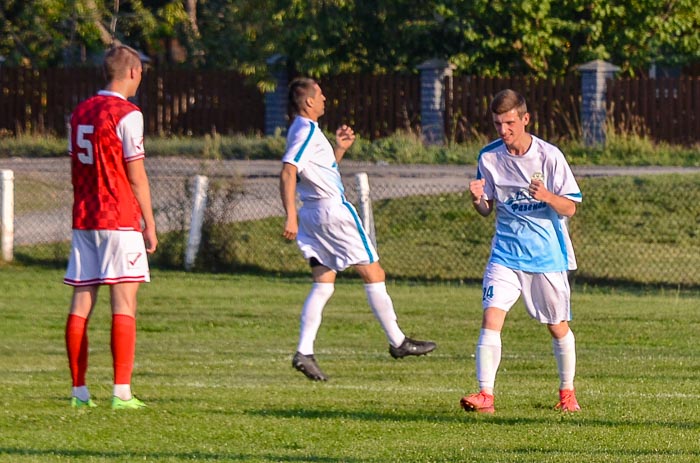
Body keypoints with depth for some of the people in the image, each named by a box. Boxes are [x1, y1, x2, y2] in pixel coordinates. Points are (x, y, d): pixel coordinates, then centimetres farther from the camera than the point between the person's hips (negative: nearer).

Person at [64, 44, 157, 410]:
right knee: (124, 306, -7)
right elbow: (136, 176, -10)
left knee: (80, 305, 5)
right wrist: (150, 225, -4)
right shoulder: (127, 115, -9)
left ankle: (79, 391, 6)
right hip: (120, 220, -7)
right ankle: (122, 392, -13)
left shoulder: (80, 113, 12)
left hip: (84, 221, 7)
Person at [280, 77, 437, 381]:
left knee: (323, 284, 6)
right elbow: (288, 172, -27)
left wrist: (339, 149, 15)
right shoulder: (307, 131, -15)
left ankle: (304, 353, -5)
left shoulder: (305, 131, 17)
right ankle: (397, 342, 6)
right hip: (333, 210, -10)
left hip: (314, 214, 10)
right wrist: (291, 217, -33)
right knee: (373, 274, 0)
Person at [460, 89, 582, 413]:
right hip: (506, 251, 2)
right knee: (491, 317, -15)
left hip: (548, 254, -2)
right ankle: (485, 395, -18)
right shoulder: (489, 157, 0)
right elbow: (487, 210, 9)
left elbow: (570, 208, -7)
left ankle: (567, 391, 28)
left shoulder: (549, 156, -9)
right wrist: (478, 199, -15)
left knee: (557, 327, 8)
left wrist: (546, 196, -27)